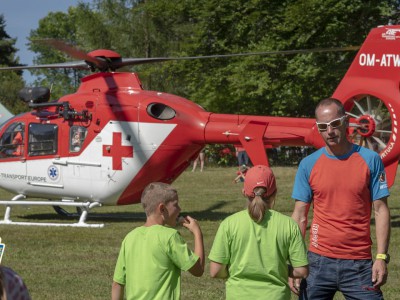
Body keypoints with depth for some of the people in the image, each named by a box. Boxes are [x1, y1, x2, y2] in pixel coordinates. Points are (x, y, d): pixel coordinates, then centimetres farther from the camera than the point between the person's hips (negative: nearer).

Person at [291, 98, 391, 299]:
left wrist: (381, 257, -8)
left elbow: (380, 210, 0)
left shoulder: (370, 160, -1)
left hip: (359, 263, -1)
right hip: (319, 261, 1)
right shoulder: (308, 165, 2)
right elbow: (300, 216, 4)